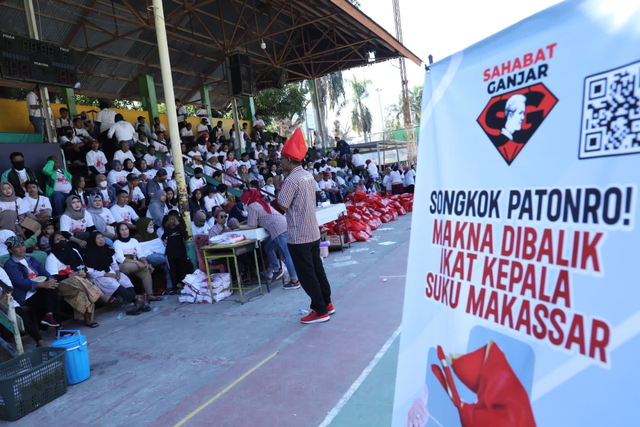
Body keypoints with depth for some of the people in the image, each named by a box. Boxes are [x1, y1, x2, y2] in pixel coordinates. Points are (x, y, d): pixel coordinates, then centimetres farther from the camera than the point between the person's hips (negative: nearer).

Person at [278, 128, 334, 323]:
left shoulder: (291, 179, -18)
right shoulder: (308, 175, 8)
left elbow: (283, 205, -19)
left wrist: (279, 189, -2)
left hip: (298, 236, -8)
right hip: (313, 232, 9)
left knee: (306, 274, 1)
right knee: (317, 269, 17)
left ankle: (320, 311, 9)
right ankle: (327, 303, 28)